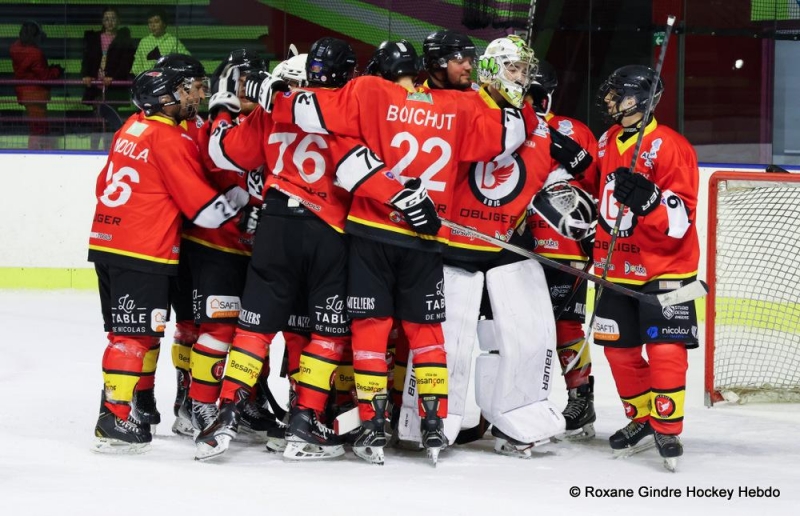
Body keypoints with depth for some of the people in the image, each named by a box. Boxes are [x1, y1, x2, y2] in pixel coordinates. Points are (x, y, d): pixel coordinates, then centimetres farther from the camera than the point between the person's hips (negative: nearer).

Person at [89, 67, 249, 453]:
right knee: (136, 335, -6)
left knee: (128, 332, 17)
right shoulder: (171, 140, -14)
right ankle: (115, 422, -9)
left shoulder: (132, 129, 12)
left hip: (106, 243, 9)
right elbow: (206, 209, -13)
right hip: (143, 252, -9)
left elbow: (106, 185, 20)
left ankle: (126, 407, 23)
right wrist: (244, 194, 2)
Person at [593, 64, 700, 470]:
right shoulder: (608, 142, 7)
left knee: (664, 346, -13)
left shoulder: (670, 147, -16)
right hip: (618, 267, 7)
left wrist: (646, 198, -34)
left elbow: (680, 219, -21)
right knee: (619, 347, 10)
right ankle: (641, 421, 24)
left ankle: (667, 427, -6)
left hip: (664, 268, -7)